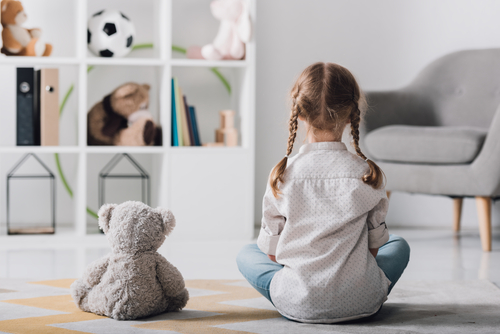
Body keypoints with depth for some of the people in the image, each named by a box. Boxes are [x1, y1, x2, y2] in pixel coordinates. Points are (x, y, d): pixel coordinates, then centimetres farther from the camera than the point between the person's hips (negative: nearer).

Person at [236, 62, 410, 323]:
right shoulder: (367, 174, -5)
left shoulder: (283, 175, -4)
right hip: (360, 302, 1)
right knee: (399, 245, 28)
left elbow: (271, 251, 3)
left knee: (246, 254, 26)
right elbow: (375, 243, 7)